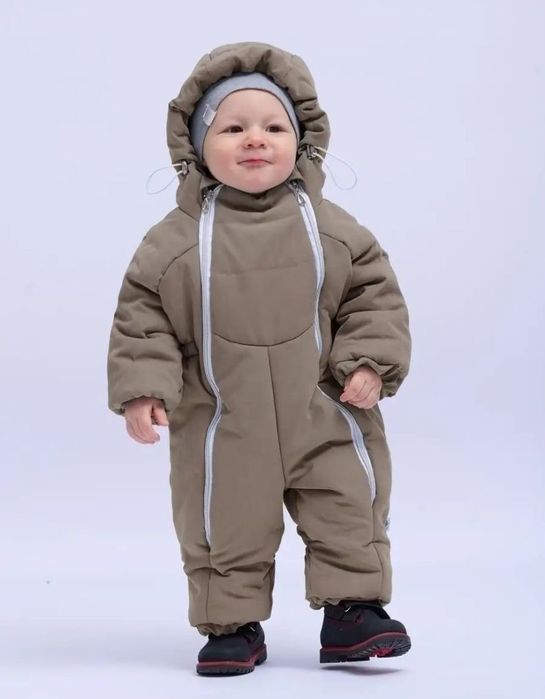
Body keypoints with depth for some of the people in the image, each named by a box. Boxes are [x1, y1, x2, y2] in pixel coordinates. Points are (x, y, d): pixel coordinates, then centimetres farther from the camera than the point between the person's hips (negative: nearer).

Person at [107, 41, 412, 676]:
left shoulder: (329, 228, -3)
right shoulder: (175, 240, -6)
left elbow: (374, 294, 2)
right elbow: (141, 315, -2)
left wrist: (369, 362, -11)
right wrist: (142, 386, -12)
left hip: (323, 416, 1)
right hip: (223, 426, -1)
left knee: (351, 510, 6)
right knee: (224, 528, 8)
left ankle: (352, 610, 21)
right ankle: (233, 624, 25)